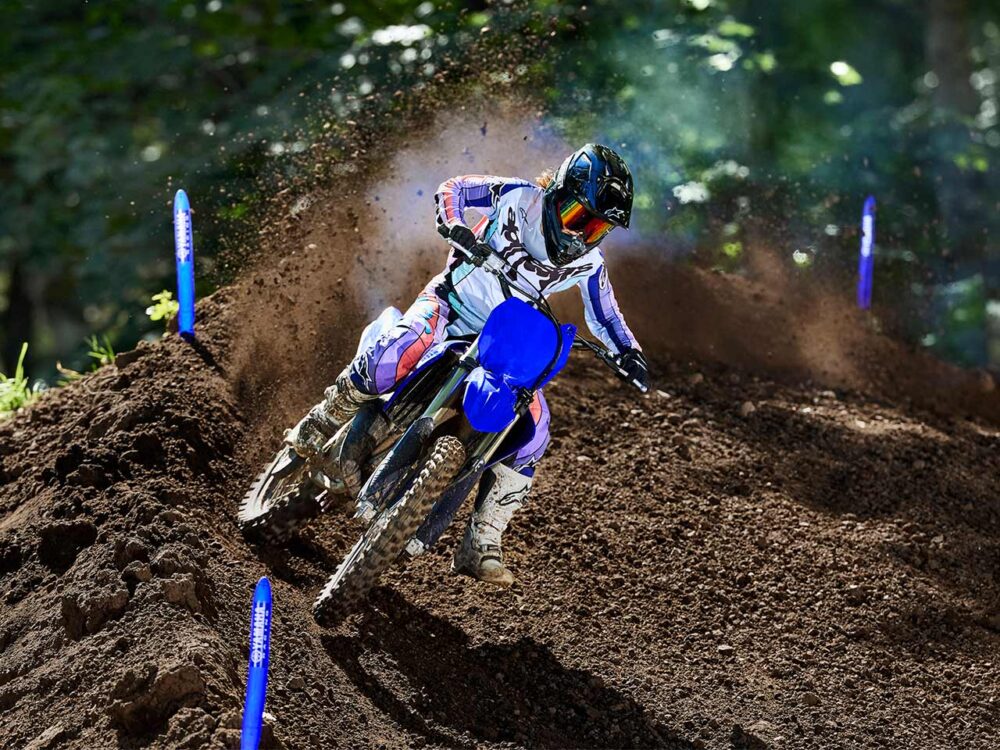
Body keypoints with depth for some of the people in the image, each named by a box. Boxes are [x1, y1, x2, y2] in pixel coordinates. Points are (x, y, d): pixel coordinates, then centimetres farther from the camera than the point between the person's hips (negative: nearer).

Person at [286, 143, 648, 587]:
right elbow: (451, 190, -9)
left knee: (532, 434, -12)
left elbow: (604, 315, 15)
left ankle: (481, 545, -3)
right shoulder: (521, 198, -10)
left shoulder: (588, 260, 2)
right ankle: (323, 422, -8)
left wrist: (628, 352, -3)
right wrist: (455, 227, -30)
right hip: (452, 303, -4)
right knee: (400, 351, -35)